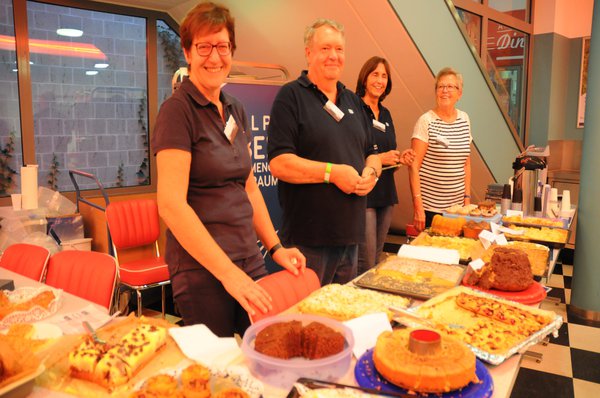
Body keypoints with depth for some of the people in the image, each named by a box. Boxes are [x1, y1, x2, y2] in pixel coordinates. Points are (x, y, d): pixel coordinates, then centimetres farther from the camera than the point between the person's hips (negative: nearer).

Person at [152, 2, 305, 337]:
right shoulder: (178, 110, -11)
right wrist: (228, 272, -21)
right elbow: (171, 204, -19)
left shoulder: (237, 112, 11)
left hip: (249, 261, 7)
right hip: (202, 270, -6)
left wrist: (276, 247, 11)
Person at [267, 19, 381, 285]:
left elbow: (371, 153, 19)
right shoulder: (291, 96, -7)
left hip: (351, 236, 7)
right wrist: (332, 172, -21)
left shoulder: (353, 101, 16)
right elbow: (278, 163, -17)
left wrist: (371, 171, -3)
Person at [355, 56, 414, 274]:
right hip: (363, 194, -8)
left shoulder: (385, 114, 15)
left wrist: (400, 158, 3)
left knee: (377, 259, 14)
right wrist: (378, 159, -19)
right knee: (365, 264, -5)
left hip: (386, 194, 8)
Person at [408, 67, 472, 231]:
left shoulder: (464, 119, 9)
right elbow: (414, 167, -12)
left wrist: (467, 198, 9)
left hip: (457, 205, 5)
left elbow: (466, 164, 14)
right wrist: (418, 207, -16)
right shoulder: (426, 121, -9)